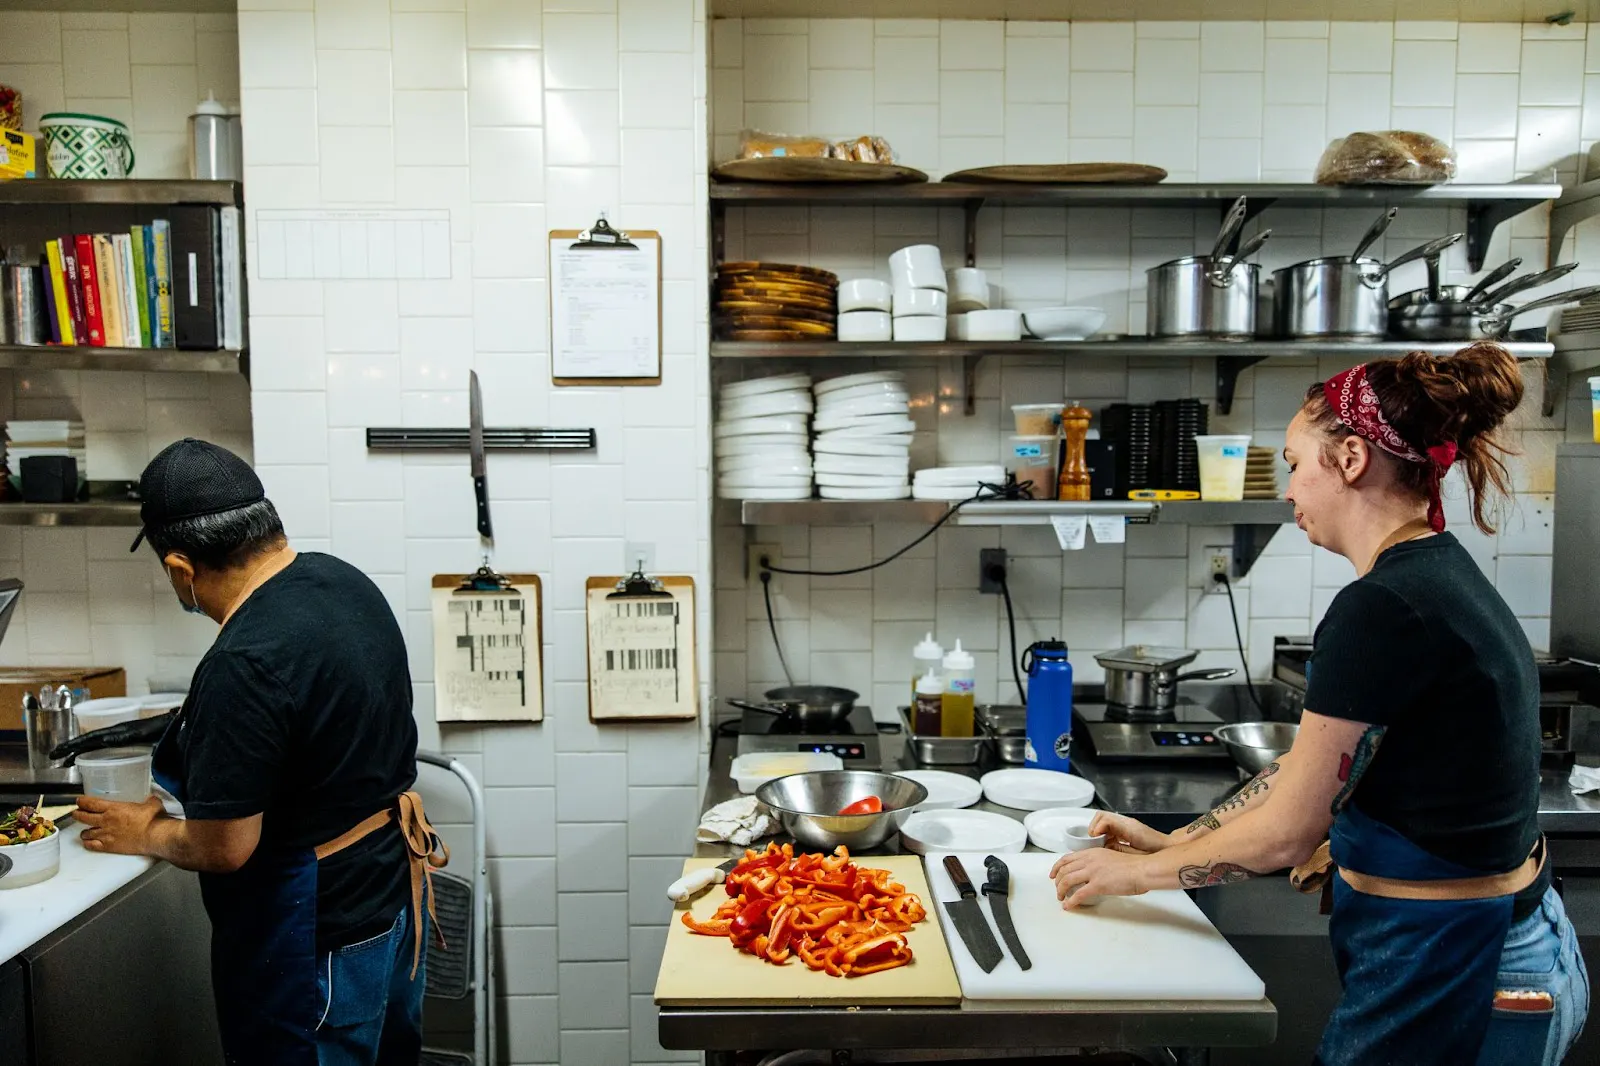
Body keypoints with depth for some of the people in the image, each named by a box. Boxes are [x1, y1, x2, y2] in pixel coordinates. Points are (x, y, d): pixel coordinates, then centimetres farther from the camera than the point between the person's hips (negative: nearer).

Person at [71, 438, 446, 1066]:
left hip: (322, 932, -8)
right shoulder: (345, 580, -4)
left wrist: (145, 835, -1)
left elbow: (223, 848, -22)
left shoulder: (243, 666, -30)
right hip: (396, 889, 8)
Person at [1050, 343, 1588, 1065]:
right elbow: (1313, 769, 10)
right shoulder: (1445, 578, 5)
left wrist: (1137, 872, -4)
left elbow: (1284, 834, -19)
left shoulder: (1383, 607, -25)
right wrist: (1172, 842, 12)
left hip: (1445, 975, -8)